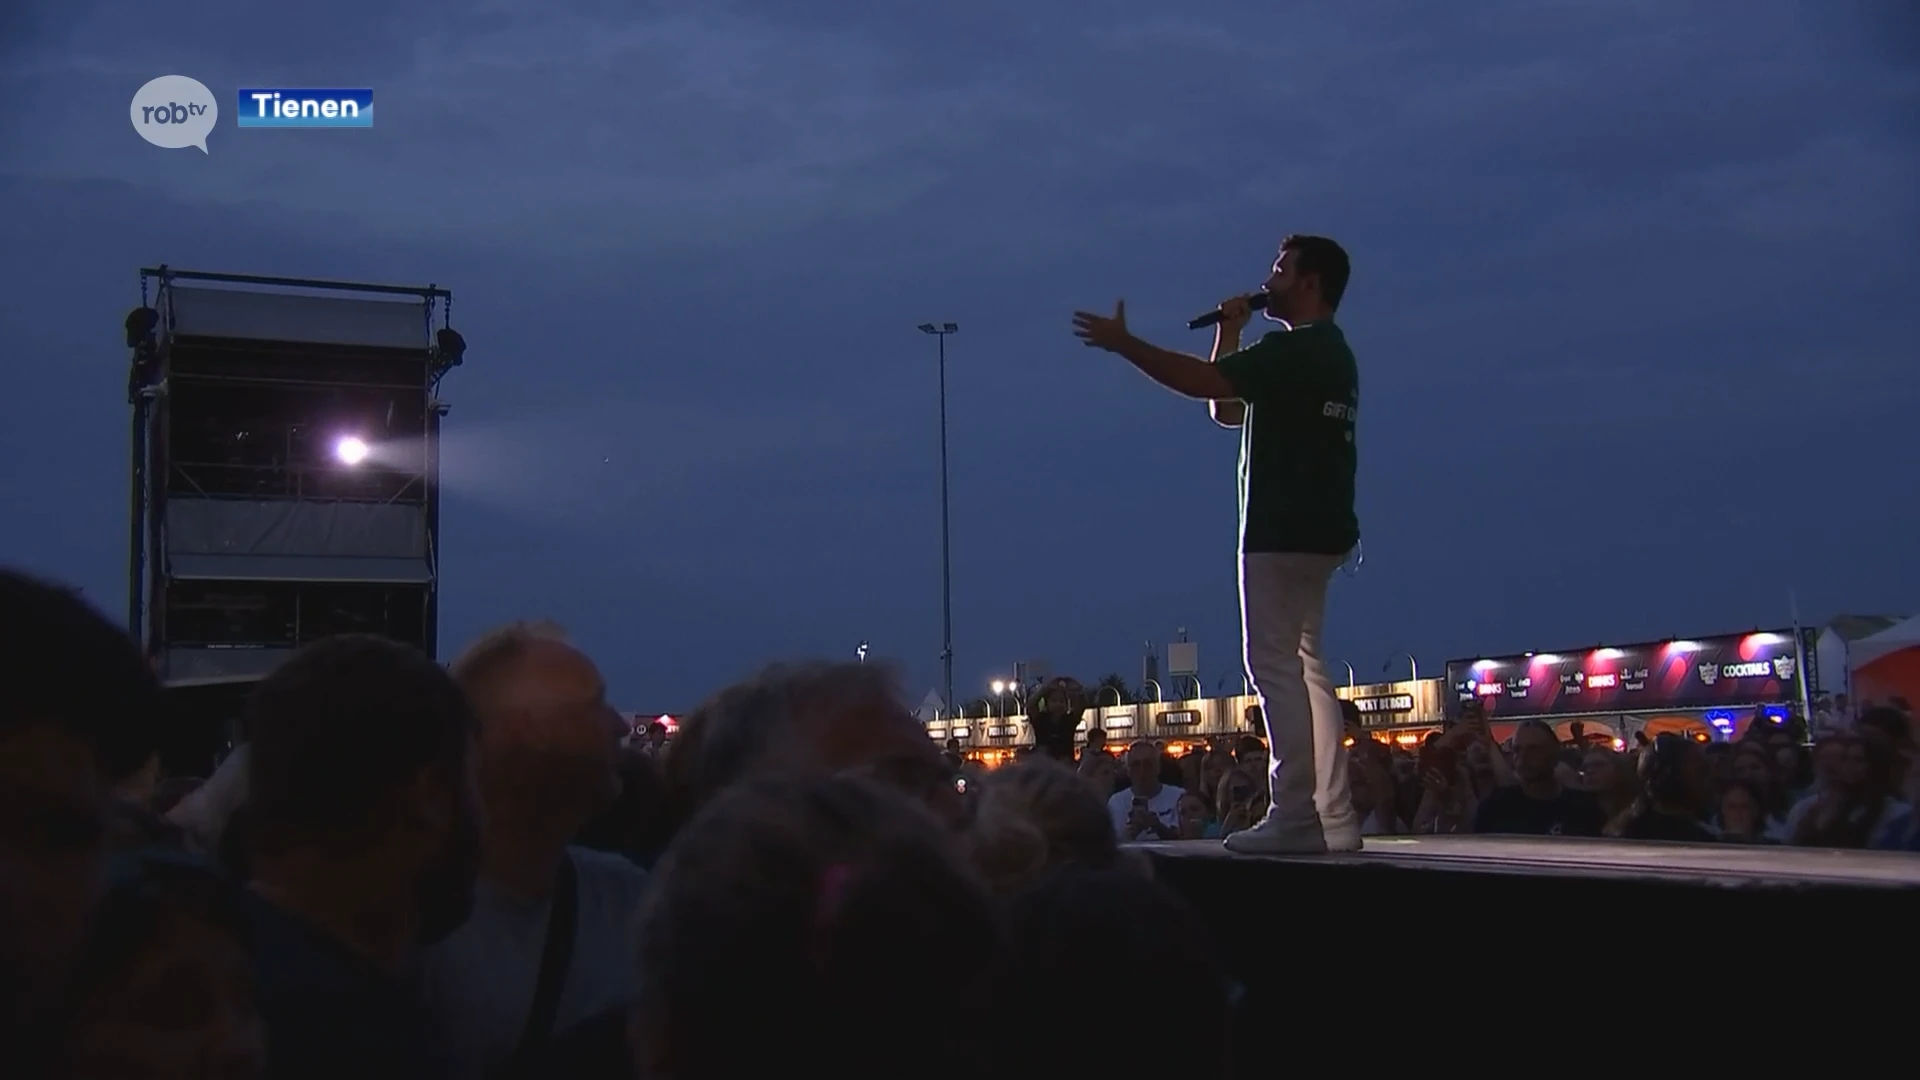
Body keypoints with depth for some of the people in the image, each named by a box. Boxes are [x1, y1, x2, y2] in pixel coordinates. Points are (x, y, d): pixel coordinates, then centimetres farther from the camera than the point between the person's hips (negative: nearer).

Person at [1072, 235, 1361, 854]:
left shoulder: (1296, 348, -11)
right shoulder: (1327, 354, 22)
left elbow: (1204, 383, -22)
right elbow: (1227, 411, 23)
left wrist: (1123, 343, -14)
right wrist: (1230, 333, 15)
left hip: (1284, 529, -10)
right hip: (1312, 529, 10)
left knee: (1276, 665, -10)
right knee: (1302, 666, 10)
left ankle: (1296, 817, -12)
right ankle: (1331, 816, 10)